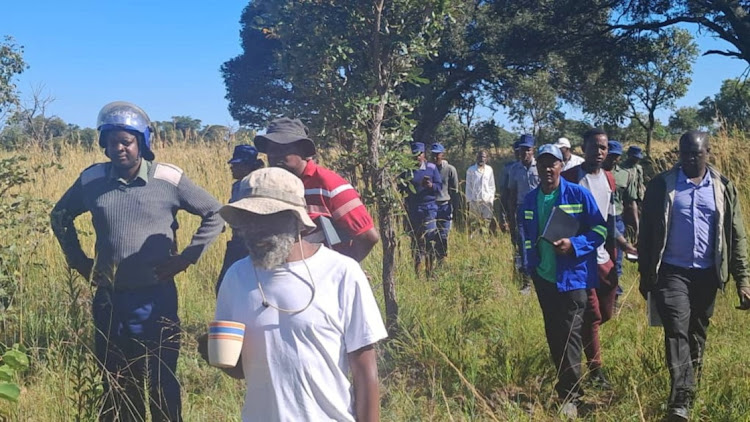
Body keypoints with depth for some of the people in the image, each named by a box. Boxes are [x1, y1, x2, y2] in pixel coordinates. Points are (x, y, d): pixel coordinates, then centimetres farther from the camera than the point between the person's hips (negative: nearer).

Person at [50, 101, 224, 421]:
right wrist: (78, 260, 7)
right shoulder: (91, 179, 0)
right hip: (109, 299, 3)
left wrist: (187, 257, -9)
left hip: (156, 298, -3)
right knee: (116, 384, 15)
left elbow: (214, 215, -1)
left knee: (162, 382, 8)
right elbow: (60, 215, 18)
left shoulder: (168, 179, -9)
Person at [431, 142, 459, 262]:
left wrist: (453, 208, -1)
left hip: (444, 206, -2)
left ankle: (442, 259, 8)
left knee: (443, 236, -2)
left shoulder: (450, 169, 0)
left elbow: (454, 190, 2)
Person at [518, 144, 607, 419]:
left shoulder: (579, 195, -9)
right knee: (553, 334, 14)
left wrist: (574, 245, -22)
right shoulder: (529, 201, 5)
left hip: (572, 276, -5)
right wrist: (528, 266, 12)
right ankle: (565, 384, 30)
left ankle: (571, 396, 2)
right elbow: (523, 236, 18)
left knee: (570, 335, -6)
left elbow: (599, 230, -8)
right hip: (543, 277, 5)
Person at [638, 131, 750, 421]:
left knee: (697, 335, 14)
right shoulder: (661, 185, -3)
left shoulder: (723, 188, 3)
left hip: (706, 274, 2)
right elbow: (646, 232, 2)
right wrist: (645, 275, 2)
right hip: (672, 272, -2)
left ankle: (691, 390, 32)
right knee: (677, 332, -12)